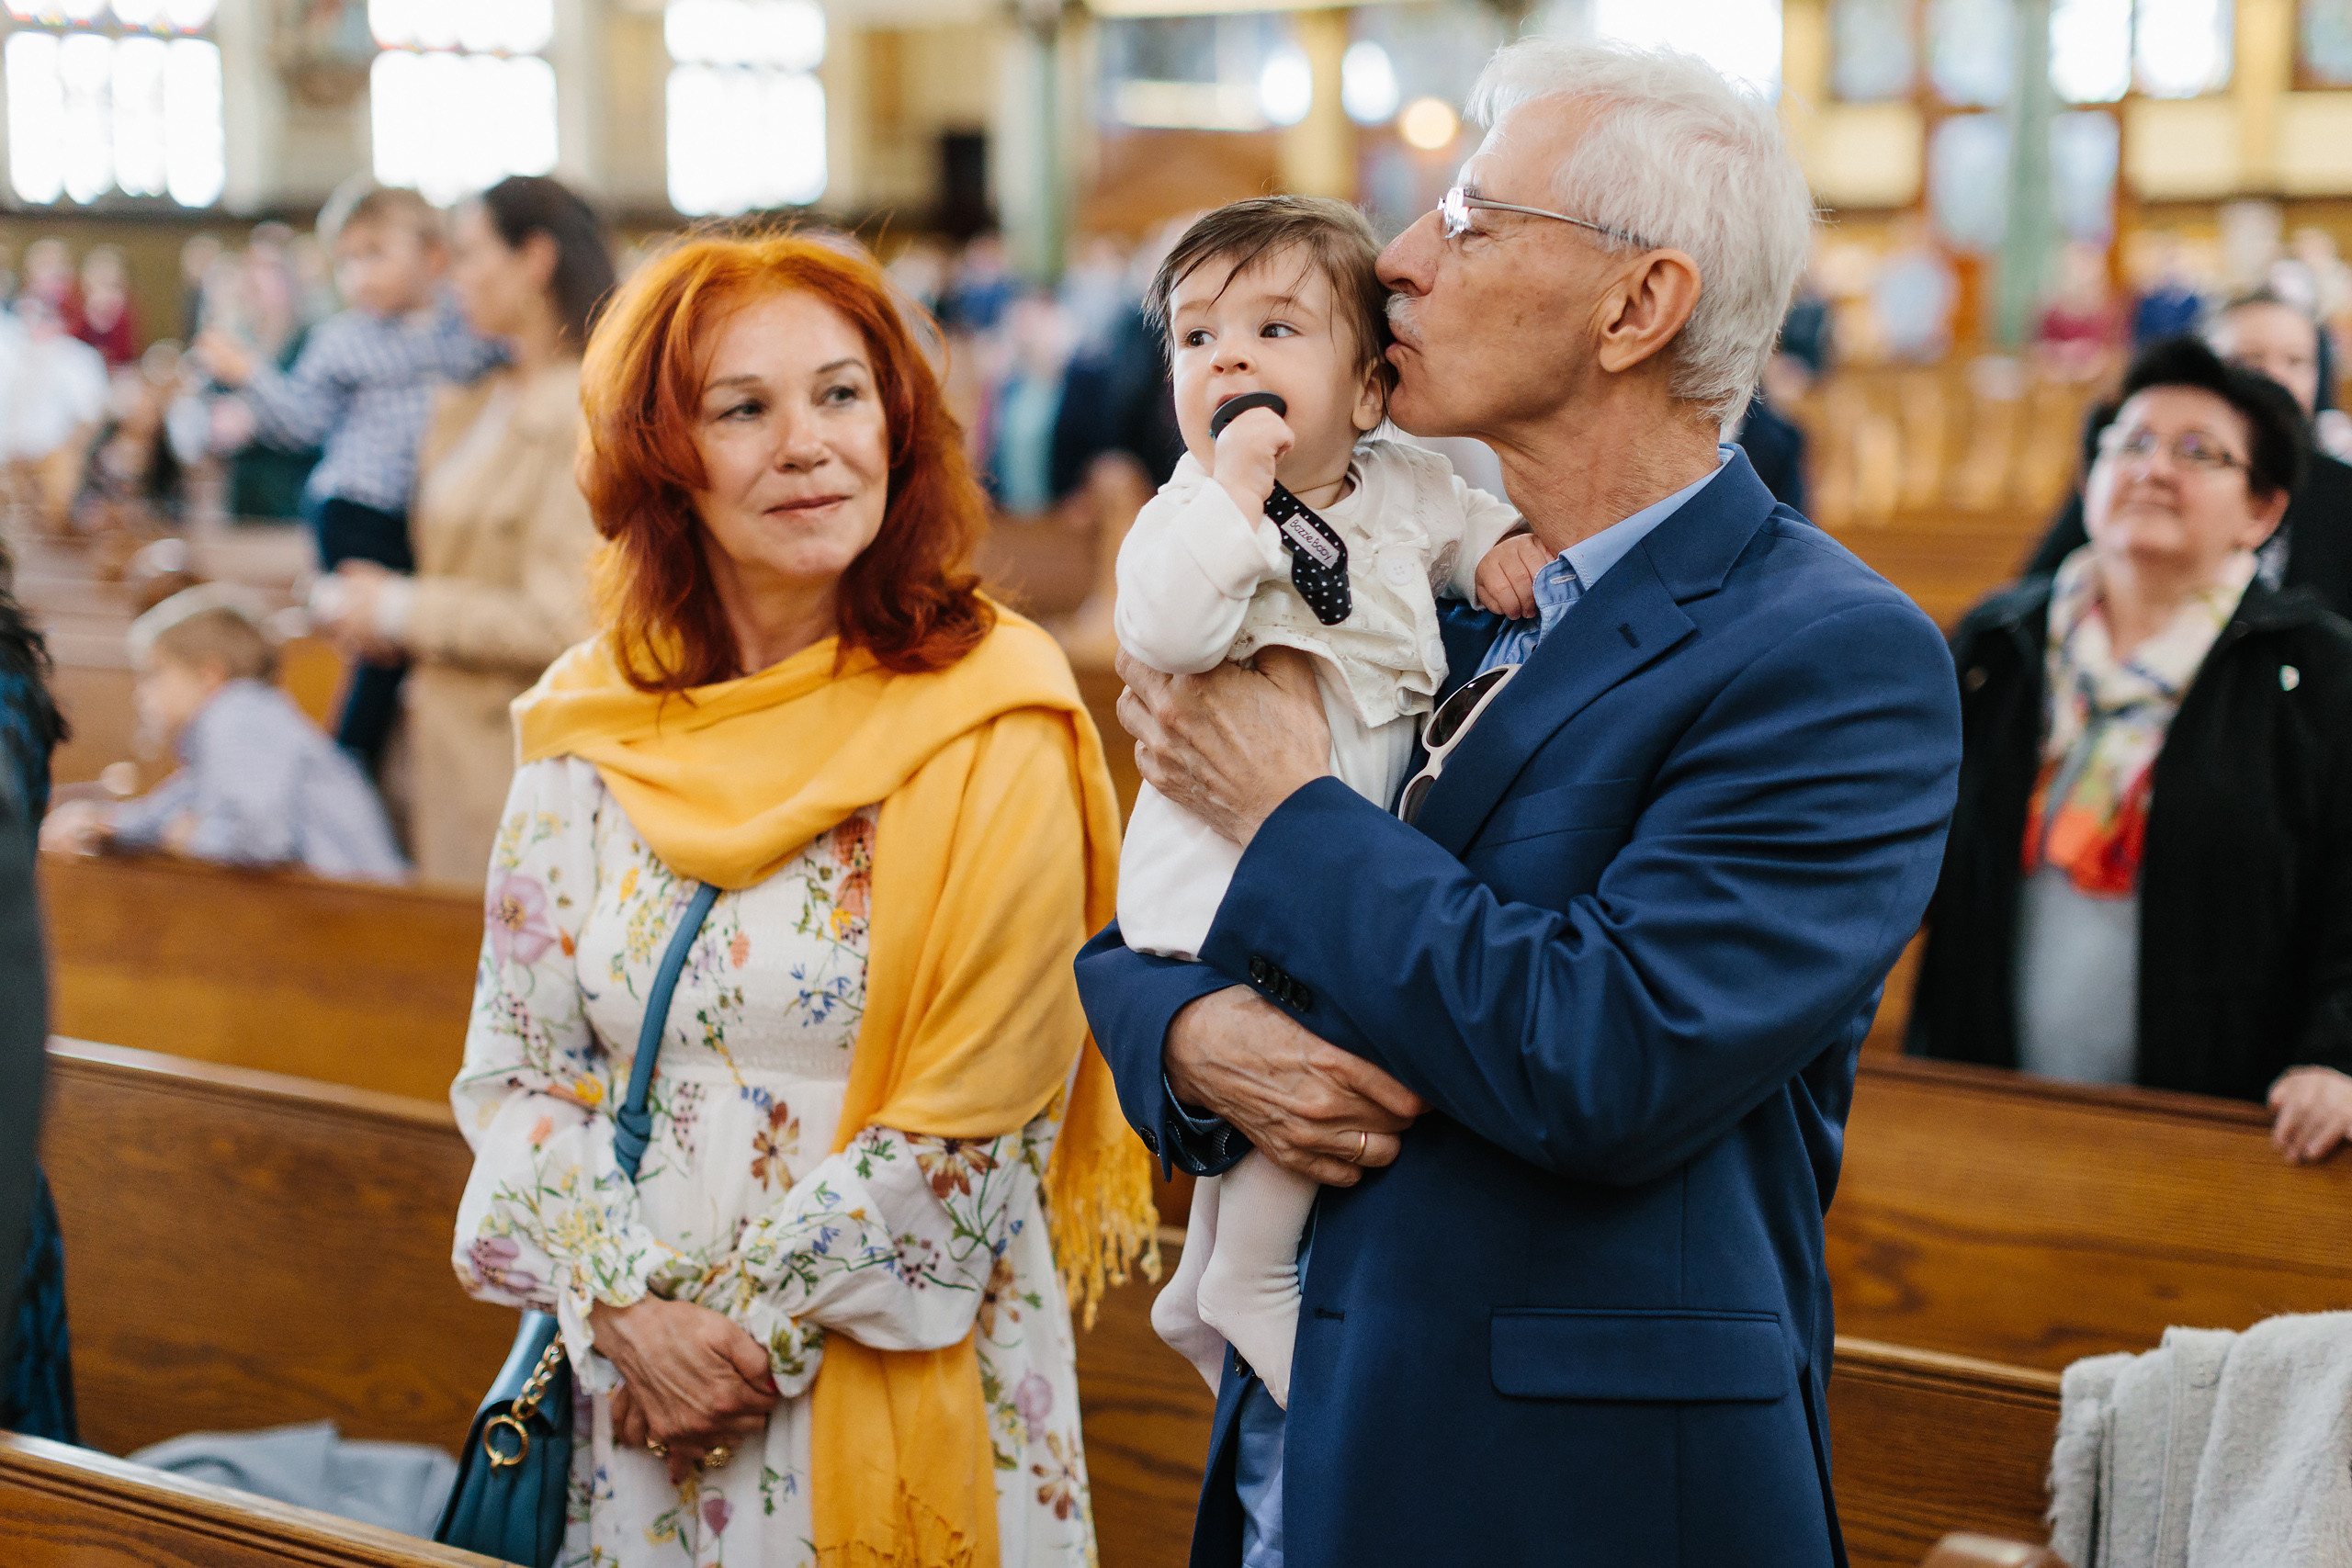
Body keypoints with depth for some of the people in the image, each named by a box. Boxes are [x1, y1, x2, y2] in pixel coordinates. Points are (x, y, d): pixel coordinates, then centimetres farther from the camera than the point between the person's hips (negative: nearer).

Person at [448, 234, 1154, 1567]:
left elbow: (974, 1118, -12)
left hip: (901, 1395, -3)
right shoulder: (586, 729, 2)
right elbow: (514, 1069, 3)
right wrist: (631, 1312, -10)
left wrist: (754, 1327, -11)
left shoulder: (995, 725, -9)